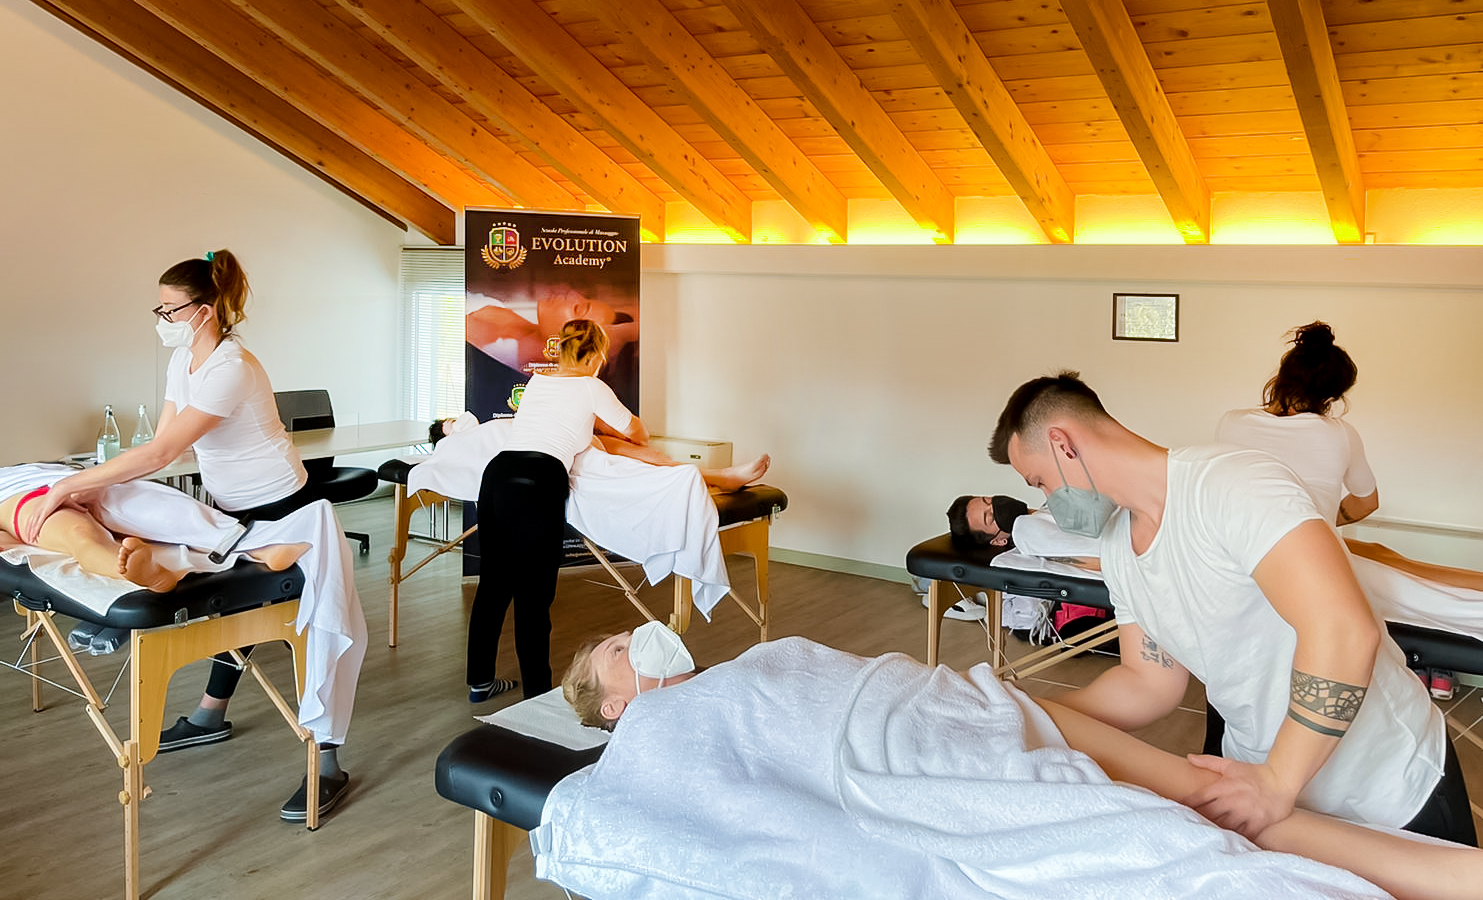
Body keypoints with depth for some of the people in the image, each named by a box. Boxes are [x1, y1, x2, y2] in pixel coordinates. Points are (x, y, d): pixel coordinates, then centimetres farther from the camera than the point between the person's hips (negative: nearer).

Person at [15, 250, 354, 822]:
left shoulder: (231, 369, -27)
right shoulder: (183, 360, 3)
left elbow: (161, 453, -31)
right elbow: (161, 448, 2)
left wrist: (67, 486, -28)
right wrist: (91, 490, -8)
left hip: (281, 511, -9)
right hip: (234, 511, 9)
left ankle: (326, 767, -2)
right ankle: (210, 717, 43)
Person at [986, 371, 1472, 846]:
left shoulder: (1229, 483, -28)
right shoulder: (1117, 544, -1)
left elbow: (1344, 630, -37)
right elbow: (1147, 683, 4)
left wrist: (1277, 783, -32)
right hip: (1260, 779, 7)